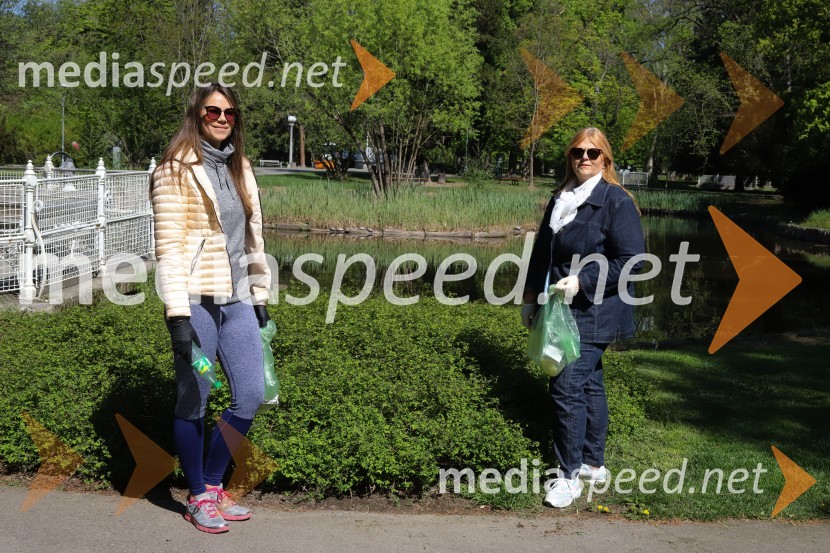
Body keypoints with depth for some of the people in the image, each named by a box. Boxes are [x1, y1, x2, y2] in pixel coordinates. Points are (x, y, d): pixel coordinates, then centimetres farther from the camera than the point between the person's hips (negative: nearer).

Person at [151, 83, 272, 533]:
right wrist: (178, 315, -17)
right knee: (193, 401, 5)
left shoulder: (240, 168, 14)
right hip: (196, 301, -6)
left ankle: (214, 483, 26)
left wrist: (260, 298, 16)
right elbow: (169, 246, -12)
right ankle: (198, 499, 22)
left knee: (251, 394, 7)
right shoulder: (176, 171, -6)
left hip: (236, 300, 7)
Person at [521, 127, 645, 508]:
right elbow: (542, 252, 17)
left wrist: (582, 282, -21)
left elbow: (631, 260, -16)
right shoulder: (561, 199, 11)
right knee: (589, 384, 16)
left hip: (593, 313, -7)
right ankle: (594, 464, 27)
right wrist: (531, 296, 16)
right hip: (562, 310, 7)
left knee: (568, 386, -11)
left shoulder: (616, 202, -11)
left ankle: (570, 475, 1)